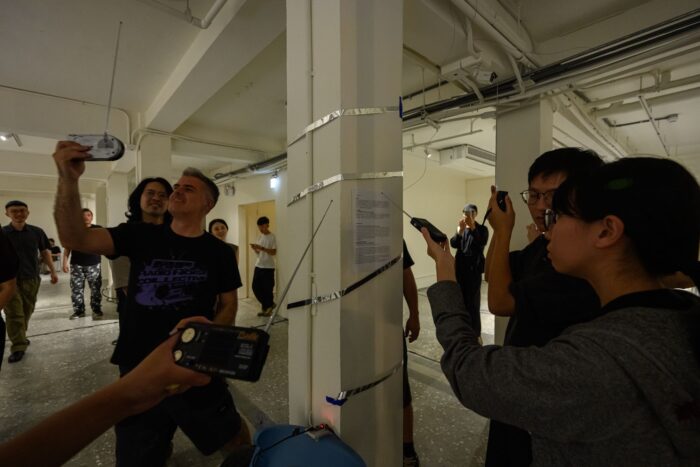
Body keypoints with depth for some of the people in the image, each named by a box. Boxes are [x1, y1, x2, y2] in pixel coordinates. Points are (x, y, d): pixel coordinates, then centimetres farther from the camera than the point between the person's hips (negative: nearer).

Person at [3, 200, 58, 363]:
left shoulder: (36, 232, -1)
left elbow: (45, 252, 9)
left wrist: (53, 271, 7)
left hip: (31, 279, 2)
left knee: (27, 311, 13)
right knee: (14, 314, -2)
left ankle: (21, 337, 32)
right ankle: (18, 347, 2)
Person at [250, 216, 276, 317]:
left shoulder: (272, 237, -8)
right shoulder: (260, 237, 12)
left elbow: (274, 252, -15)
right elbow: (259, 253, 14)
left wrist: (262, 248, -25)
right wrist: (254, 249, -6)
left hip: (268, 267, -7)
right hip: (258, 266, 7)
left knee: (267, 289, -2)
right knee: (255, 287, 7)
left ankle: (267, 308, 18)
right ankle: (268, 305, 24)